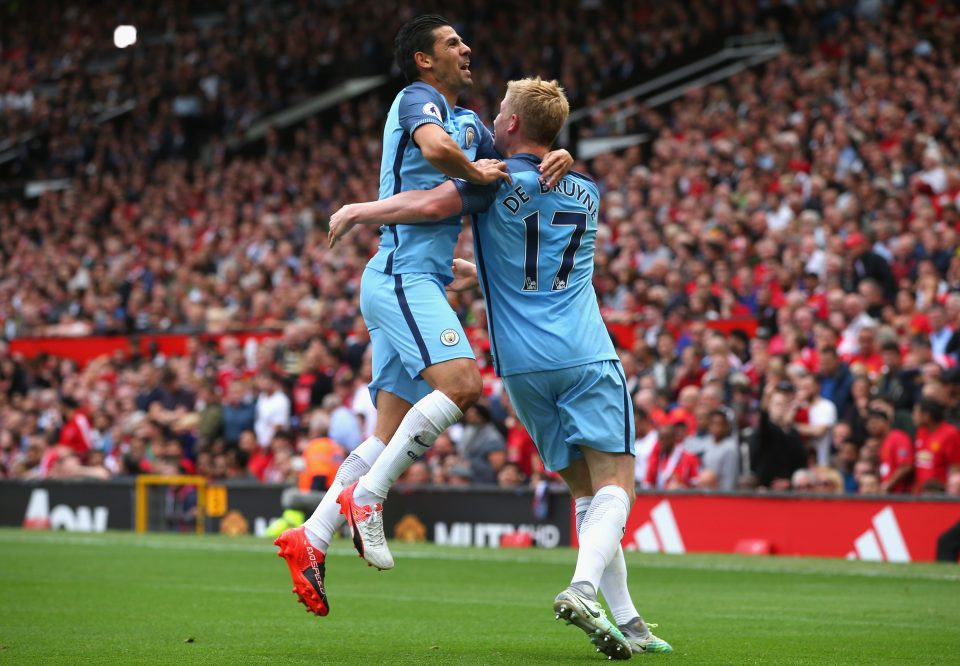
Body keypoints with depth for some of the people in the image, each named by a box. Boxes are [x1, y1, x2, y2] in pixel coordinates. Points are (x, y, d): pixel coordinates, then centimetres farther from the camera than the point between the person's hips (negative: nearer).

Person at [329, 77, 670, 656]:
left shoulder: (501, 179, 1)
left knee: (586, 490, 8)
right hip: (587, 358, 0)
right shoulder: (588, 193, 15)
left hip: (524, 366, 0)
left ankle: (625, 620, 4)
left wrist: (359, 212, 0)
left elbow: (431, 205, -14)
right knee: (614, 486, -5)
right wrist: (475, 273, 36)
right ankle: (584, 588, -30)